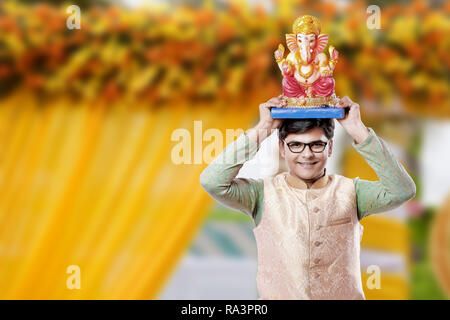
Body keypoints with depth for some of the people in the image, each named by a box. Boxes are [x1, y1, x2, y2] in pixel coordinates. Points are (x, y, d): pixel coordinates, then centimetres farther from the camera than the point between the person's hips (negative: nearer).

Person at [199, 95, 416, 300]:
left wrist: (359, 132, -7)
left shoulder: (349, 192, 6)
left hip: (344, 295, 1)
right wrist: (260, 131, -8)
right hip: (279, 296, -1)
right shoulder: (265, 194, 3)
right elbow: (212, 182, -10)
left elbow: (402, 191, -8)